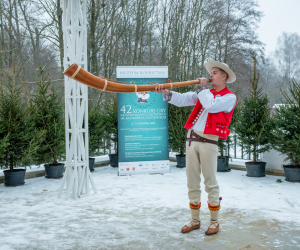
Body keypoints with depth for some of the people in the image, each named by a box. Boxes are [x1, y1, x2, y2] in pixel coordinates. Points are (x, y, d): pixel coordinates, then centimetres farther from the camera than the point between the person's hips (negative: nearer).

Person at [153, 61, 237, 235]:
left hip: (208, 141, -6)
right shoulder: (205, 93, 19)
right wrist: (166, 93, -7)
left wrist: (203, 87, -4)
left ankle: (215, 222, 14)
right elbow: (183, 99, 8)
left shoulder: (229, 97, 0)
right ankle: (195, 221, 20)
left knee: (210, 183, 0)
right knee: (192, 182, 9)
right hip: (192, 138, 6)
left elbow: (211, 105, -18)